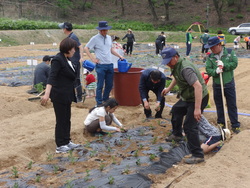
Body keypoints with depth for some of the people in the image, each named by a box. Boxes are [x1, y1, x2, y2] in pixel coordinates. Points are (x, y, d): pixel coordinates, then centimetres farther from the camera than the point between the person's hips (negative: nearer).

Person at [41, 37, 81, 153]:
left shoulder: (67, 59, 8)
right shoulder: (58, 60, -18)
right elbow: (52, 77, -28)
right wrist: (47, 94, -36)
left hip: (67, 95, 9)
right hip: (59, 95, -9)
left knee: (67, 119, 16)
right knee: (61, 120, 0)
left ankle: (67, 142, 28)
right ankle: (60, 146, 11)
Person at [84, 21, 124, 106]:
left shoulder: (109, 37, 12)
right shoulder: (95, 38, -6)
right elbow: (86, 48, -4)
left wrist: (119, 56, 16)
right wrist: (93, 59, -9)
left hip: (110, 65, 6)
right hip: (101, 65, -6)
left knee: (109, 85, 12)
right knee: (100, 86, -1)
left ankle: (105, 100, 28)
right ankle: (99, 103, 8)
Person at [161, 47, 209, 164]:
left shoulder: (185, 68, -31)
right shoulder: (176, 65, 1)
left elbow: (198, 86, -39)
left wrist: (197, 108, -42)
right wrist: (168, 89, 28)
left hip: (198, 98, -11)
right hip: (188, 97, 11)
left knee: (189, 126, -14)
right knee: (176, 110, 30)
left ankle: (197, 155, -6)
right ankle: (177, 135, 53)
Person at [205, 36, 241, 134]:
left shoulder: (230, 52, -5)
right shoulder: (210, 57, -1)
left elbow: (234, 63, -11)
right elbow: (208, 69, -7)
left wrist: (224, 65, -24)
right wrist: (215, 71, -27)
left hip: (229, 84, -2)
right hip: (217, 85, 2)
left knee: (232, 105, 5)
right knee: (219, 105, 13)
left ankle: (235, 125, 15)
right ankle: (221, 123, 28)